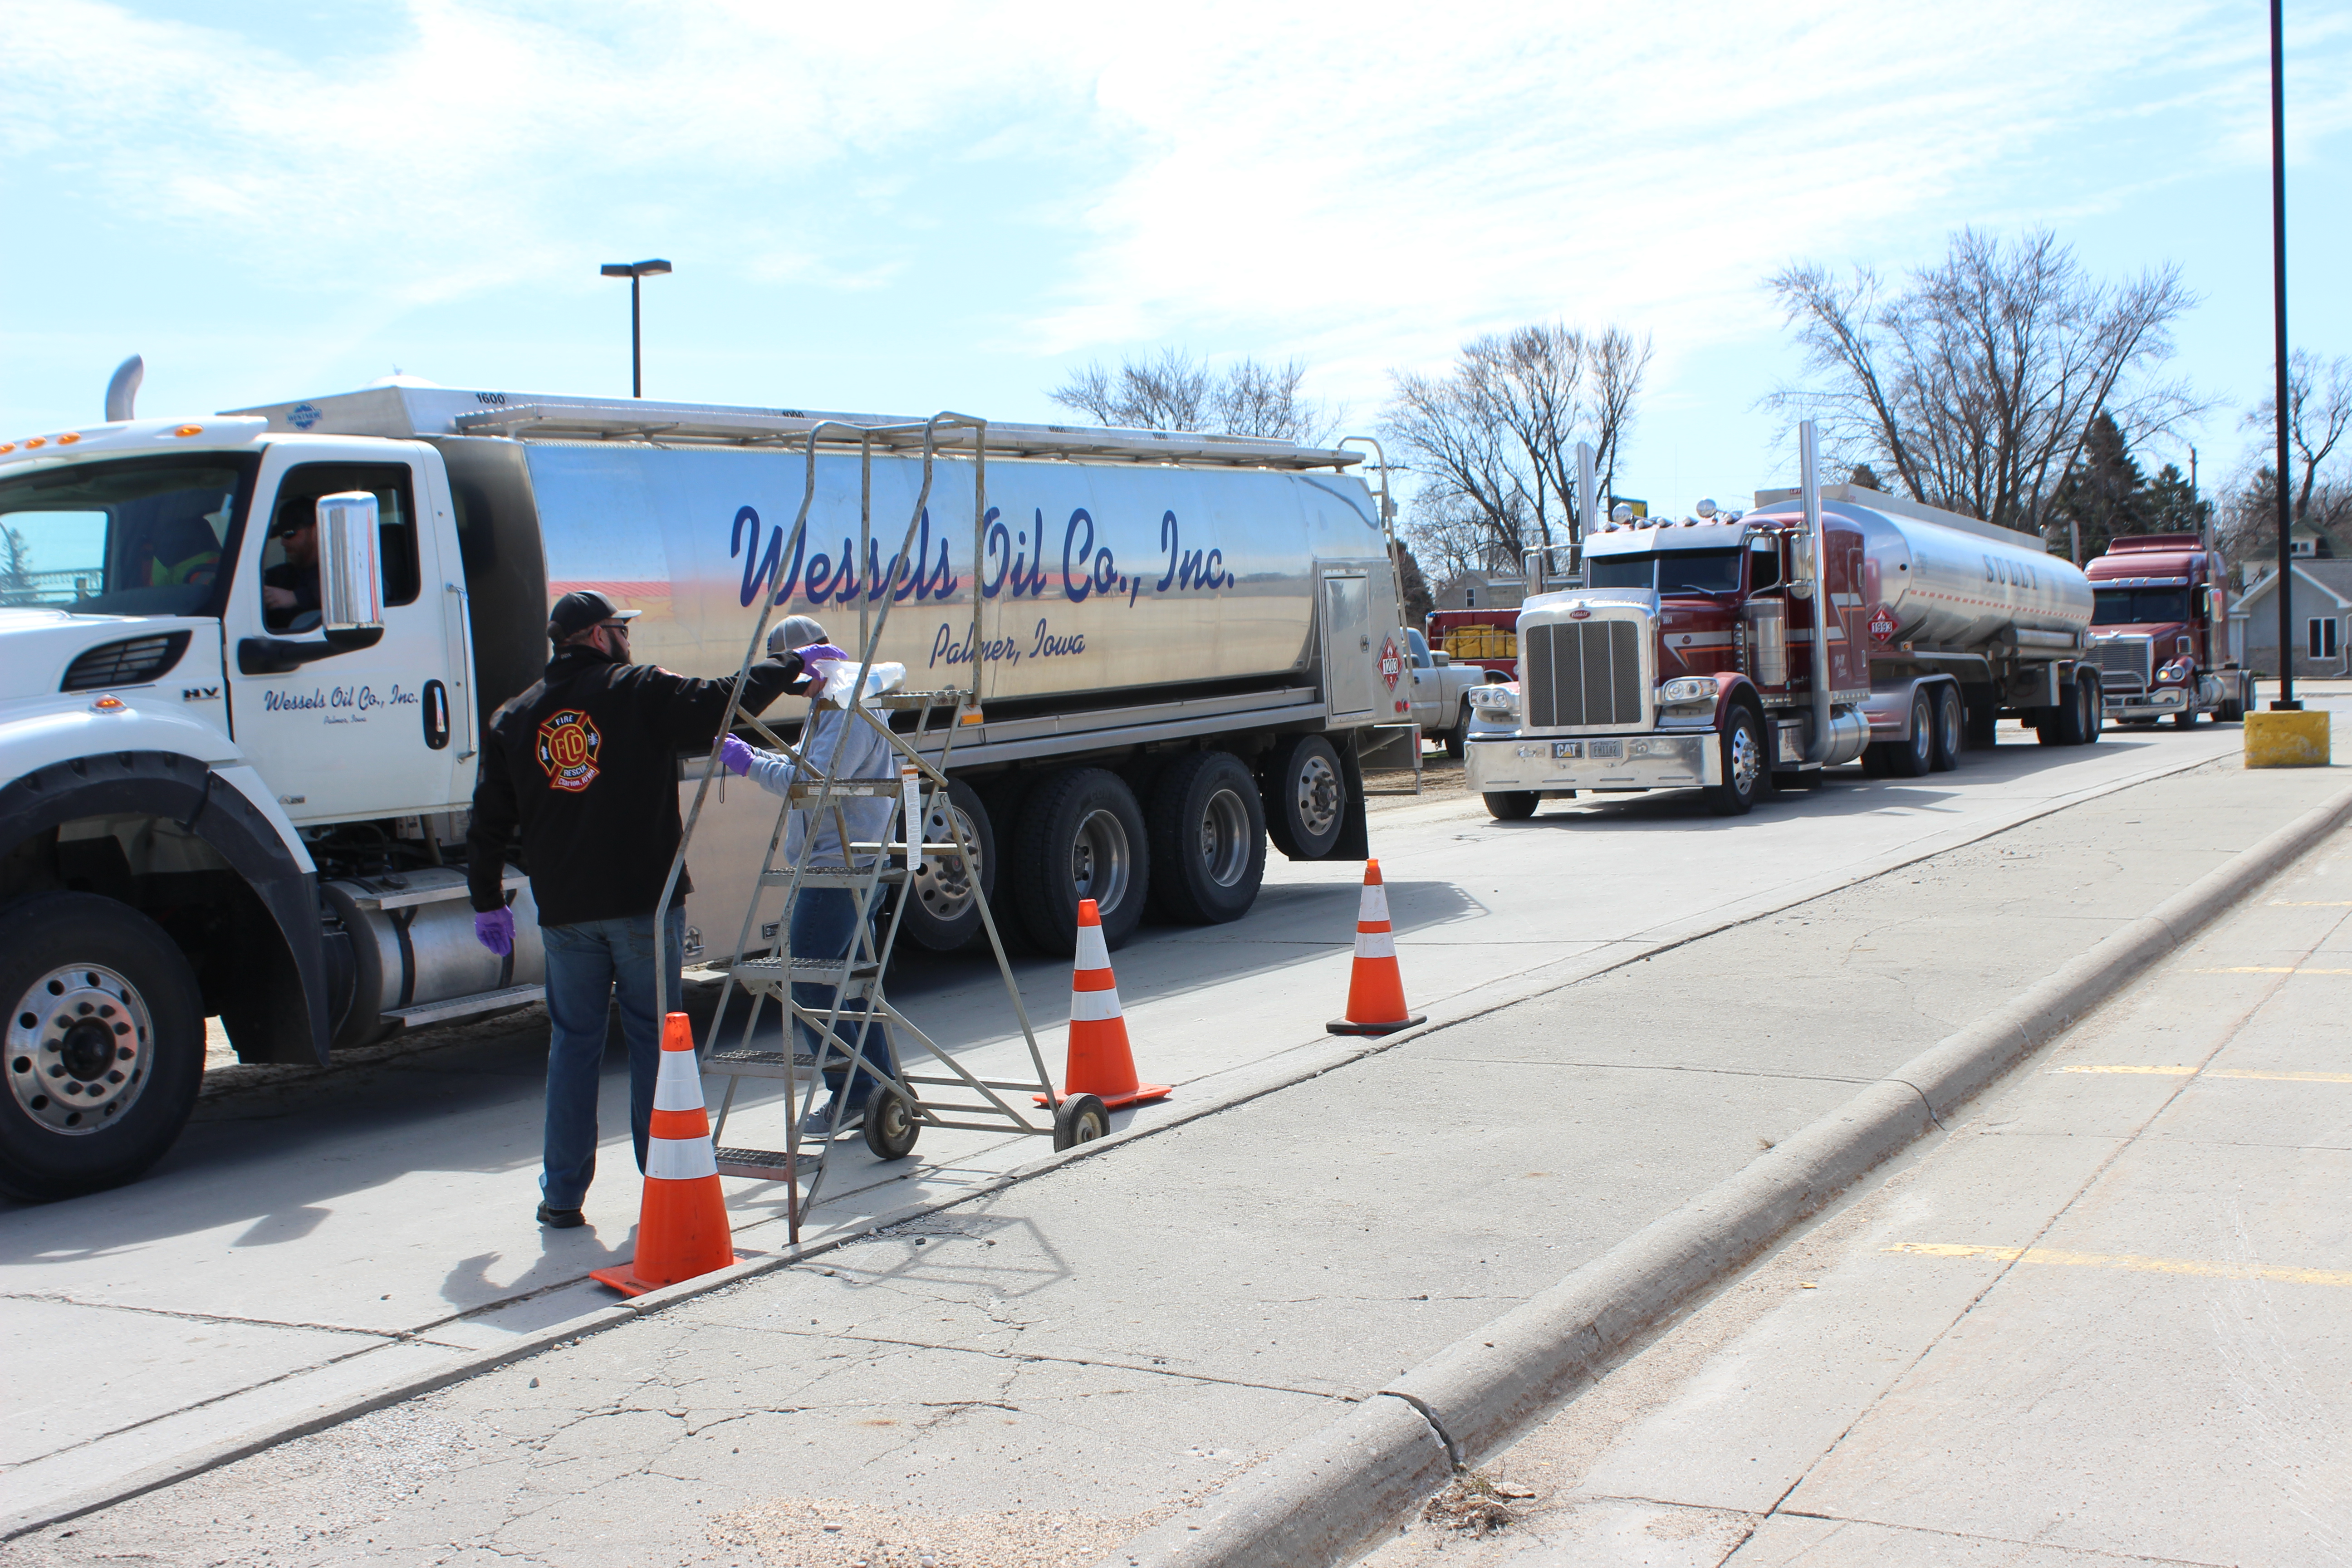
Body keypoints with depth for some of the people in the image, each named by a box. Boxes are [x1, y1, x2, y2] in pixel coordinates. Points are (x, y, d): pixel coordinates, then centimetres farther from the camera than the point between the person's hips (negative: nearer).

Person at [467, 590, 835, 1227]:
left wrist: (488, 902, 22)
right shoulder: (638, 692, -2)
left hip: (565, 912, 4)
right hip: (646, 902, -4)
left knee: (572, 1042, 10)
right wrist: (794, 663, 8)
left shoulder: (514, 719, 11)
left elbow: (489, 823, 13)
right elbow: (724, 702, -6)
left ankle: (563, 1195, 11)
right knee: (655, 1037, 5)